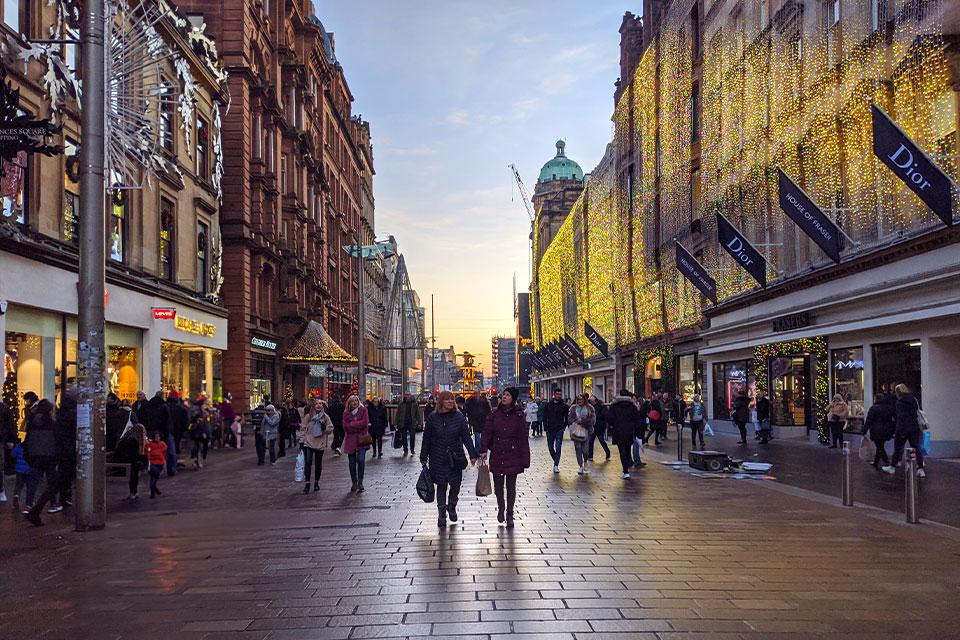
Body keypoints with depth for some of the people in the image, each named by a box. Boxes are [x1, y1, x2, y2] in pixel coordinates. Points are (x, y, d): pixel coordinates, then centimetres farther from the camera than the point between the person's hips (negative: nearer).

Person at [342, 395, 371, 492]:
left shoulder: (363, 410, 3)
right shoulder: (346, 413, 5)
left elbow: (365, 422, -9)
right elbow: (346, 427, -6)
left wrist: (352, 424, -7)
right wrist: (359, 425, -10)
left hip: (361, 439, -2)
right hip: (351, 440, 2)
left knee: (361, 460, -14)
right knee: (352, 463, 6)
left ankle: (360, 483, -5)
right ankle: (354, 483, 18)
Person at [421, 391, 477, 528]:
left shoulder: (459, 417, -2)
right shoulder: (433, 418, -3)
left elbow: (466, 437, 0)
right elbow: (426, 439, 3)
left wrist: (473, 454, -5)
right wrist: (423, 458, 4)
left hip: (455, 458, 1)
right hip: (438, 459, 0)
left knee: (456, 483, 2)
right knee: (441, 485, 5)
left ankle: (452, 507, 29)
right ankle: (441, 514, 16)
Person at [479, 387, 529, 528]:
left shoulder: (518, 416, -4)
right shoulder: (494, 413, 0)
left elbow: (523, 439, -2)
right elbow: (487, 432, 0)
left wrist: (524, 460, -4)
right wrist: (484, 449, -13)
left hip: (512, 456, -2)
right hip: (497, 456, 2)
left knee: (511, 487, 4)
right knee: (498, 485, 11)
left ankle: (509, 514, 16)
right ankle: (501, 509, 35)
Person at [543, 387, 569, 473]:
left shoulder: (564, 406, 2)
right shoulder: (548, 405, 4)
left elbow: (567, 417, 6)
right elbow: (545, 417, 7)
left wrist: (564, 427, -4)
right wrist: (545, 427, -1)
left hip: (559, 430, -2)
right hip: (550, 430, 2)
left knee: (558, 447, -10)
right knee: (550, 447, 9)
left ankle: (556, 465, -7)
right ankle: (556, 461, 31)